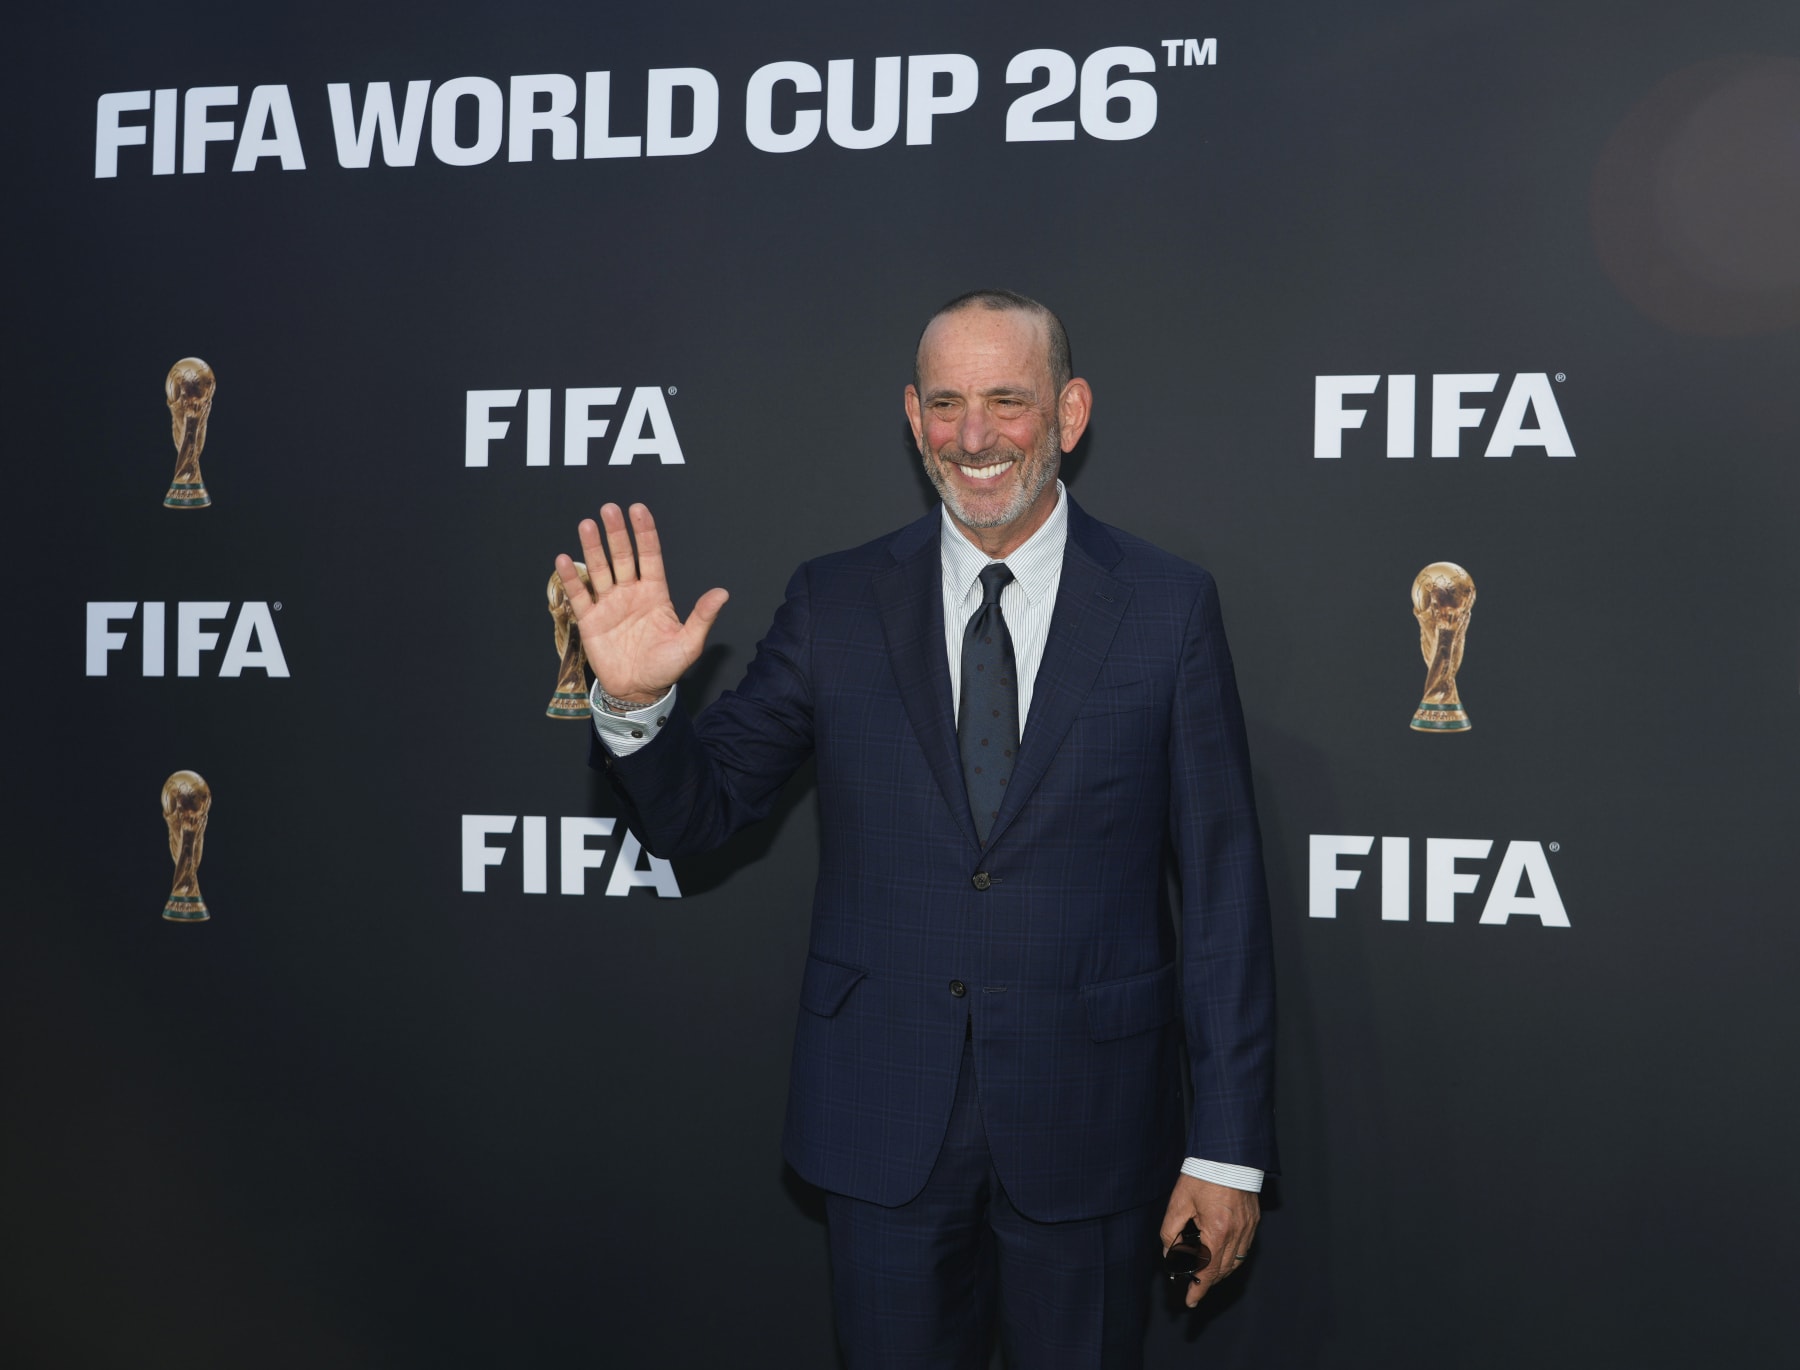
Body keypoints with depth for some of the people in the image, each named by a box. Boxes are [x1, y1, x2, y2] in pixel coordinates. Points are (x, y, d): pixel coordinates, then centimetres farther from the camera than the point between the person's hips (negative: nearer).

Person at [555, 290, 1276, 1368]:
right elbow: (697, 814, 2)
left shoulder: (1169, 607, -3)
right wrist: (636, 702, -20)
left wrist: (1230, 1149, -5)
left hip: (1088, 1130, -1)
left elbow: (1223, 887, -3)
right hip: (884, 1119, 1)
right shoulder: (837, 604, 0)